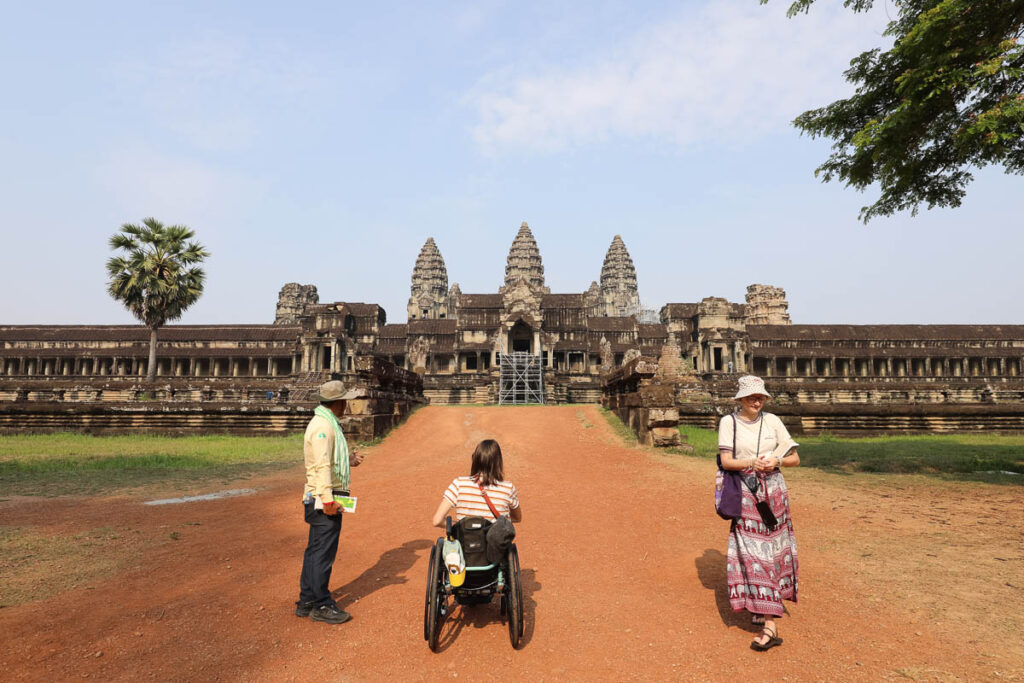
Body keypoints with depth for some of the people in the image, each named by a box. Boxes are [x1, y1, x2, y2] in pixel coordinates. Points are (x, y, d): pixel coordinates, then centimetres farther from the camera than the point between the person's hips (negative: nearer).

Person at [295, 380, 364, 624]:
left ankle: (306, 602, 29)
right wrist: (327, 499, -27)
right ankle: (321, 605, 13)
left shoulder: (327, 423, 15)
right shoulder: (322, 426, -18)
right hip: (325, 498, -11)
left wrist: (347, 460, 18)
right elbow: (322, 466, -24)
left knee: (315, 550, 18)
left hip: (325, 498, 11)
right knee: (323, 552, 1)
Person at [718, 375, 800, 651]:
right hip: (746, 494, -2)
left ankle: (764, 610, 16)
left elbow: (795, 458, 7)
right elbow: (726, 461, -6)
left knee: (772, 550, 3)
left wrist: (777, 461, -14)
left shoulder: (772, 421, 4)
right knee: (752, 553, -3)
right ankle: (770, 624, 6)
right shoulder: (729, 422, -2)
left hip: (774, 492, 2)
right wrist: (752, 464, -22)